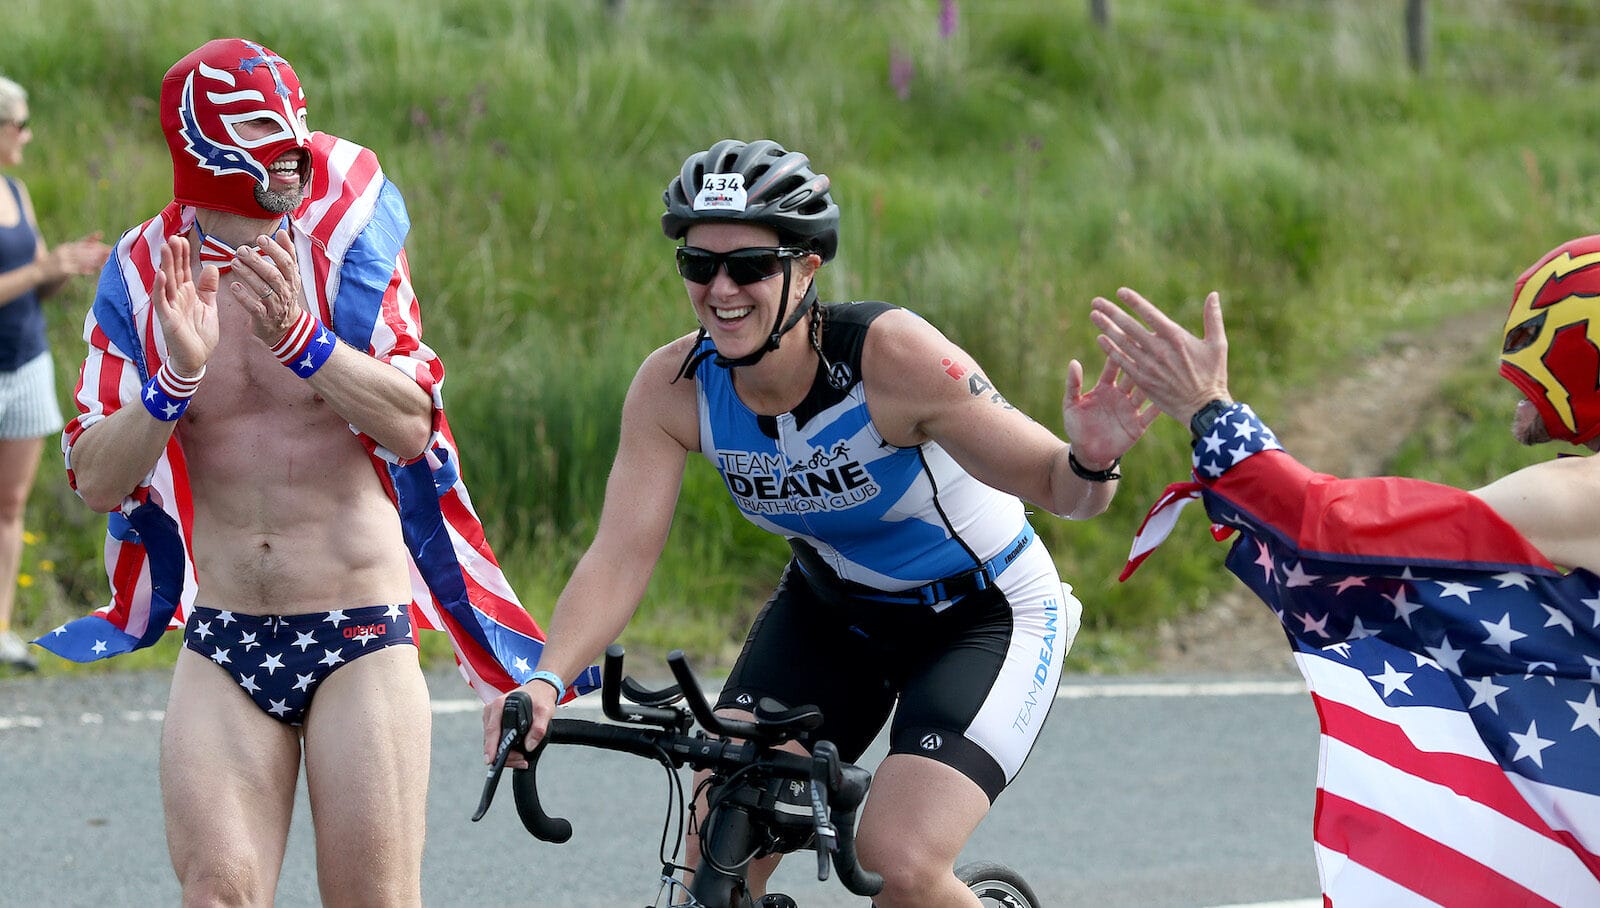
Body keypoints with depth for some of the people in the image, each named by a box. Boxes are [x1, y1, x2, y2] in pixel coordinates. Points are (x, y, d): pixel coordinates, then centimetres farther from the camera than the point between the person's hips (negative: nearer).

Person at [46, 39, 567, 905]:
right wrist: (178, 375, -20)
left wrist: (301, 339, -26)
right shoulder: (145, 273, 2)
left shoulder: (342, 238, -3)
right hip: (222, 641, 2)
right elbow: (95, 479, -4)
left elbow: (411, 427, -12)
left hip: (359, 637, -2)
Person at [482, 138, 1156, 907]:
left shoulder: (891, 355, -31)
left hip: (982, 616, -4)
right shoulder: (673, 386, -19)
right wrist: (545, 681, -36)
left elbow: (1057, 488, -25)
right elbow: (620, 555, -20)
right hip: (831, 607, 4)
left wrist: (1091, 462, -48)